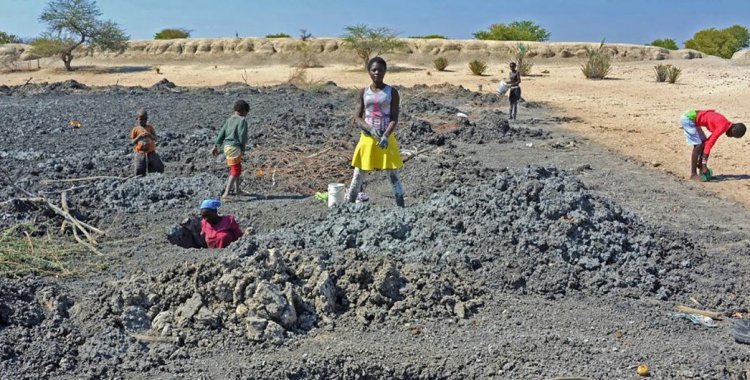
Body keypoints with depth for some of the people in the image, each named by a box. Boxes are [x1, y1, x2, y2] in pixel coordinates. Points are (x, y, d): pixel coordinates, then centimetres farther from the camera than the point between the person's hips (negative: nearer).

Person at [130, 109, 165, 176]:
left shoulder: (150, 127, 8)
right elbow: (132, 142, 0)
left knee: (159, 169, -1)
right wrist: (139, 136, -15)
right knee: (139, 172, -3)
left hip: (151, 152, 1)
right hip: (140, 153, -1)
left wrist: (150, 135, -20)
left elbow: (155, 138, -1)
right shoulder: (135, 129, 5)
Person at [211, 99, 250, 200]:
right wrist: (243, 149, -12)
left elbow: (221, 133, 12)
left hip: (227, 146, 9)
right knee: (235, 171, -6)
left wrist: (216, 146, 15)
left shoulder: (229, 119, 12)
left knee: (238, 168, 22)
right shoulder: (242, 120, -11)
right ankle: (226, 194, -13)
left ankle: (237, 190, 35)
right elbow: (242, 135, -16)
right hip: (235, 147, -9)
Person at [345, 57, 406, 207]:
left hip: (387, 137, -1)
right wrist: (371, 129, -17)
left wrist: (385, 136, -22)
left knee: (394, 174, 2)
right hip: (367, 137, 1)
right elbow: (357, 118, 2)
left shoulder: (392, 92, -1)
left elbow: (394, 119, -6)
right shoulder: (363, 92, 4)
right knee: (358, 174, 4)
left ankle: (401, 206, 8)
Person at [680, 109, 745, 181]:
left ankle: (701, 171, 15)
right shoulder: (723, 127, -18)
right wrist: (704, 164, -19)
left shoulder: (724, 124, 10)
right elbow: (710, 143, -21)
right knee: (698, 145, -12)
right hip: (687, 119, -10)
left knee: (702, 144, 11)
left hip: (691, 118, 10)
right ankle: (693, 174, -8)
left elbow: (708, 141, 16)